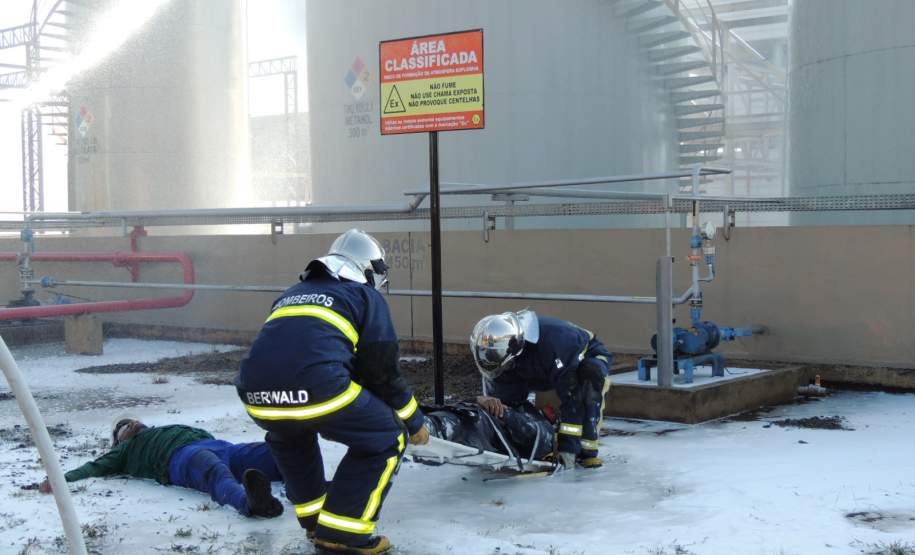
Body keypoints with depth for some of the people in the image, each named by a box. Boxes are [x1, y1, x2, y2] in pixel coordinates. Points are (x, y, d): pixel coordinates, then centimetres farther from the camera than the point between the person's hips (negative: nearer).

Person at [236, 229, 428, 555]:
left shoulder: (292, 295, 35)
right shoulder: (366, 297, 19)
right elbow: (382, 372, 15)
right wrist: (414, 422, 30)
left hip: (257, 396, 6)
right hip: (315, 389, -6)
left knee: (288, 436, 39)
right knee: (385, 439, 15)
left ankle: (313, 518, 37)